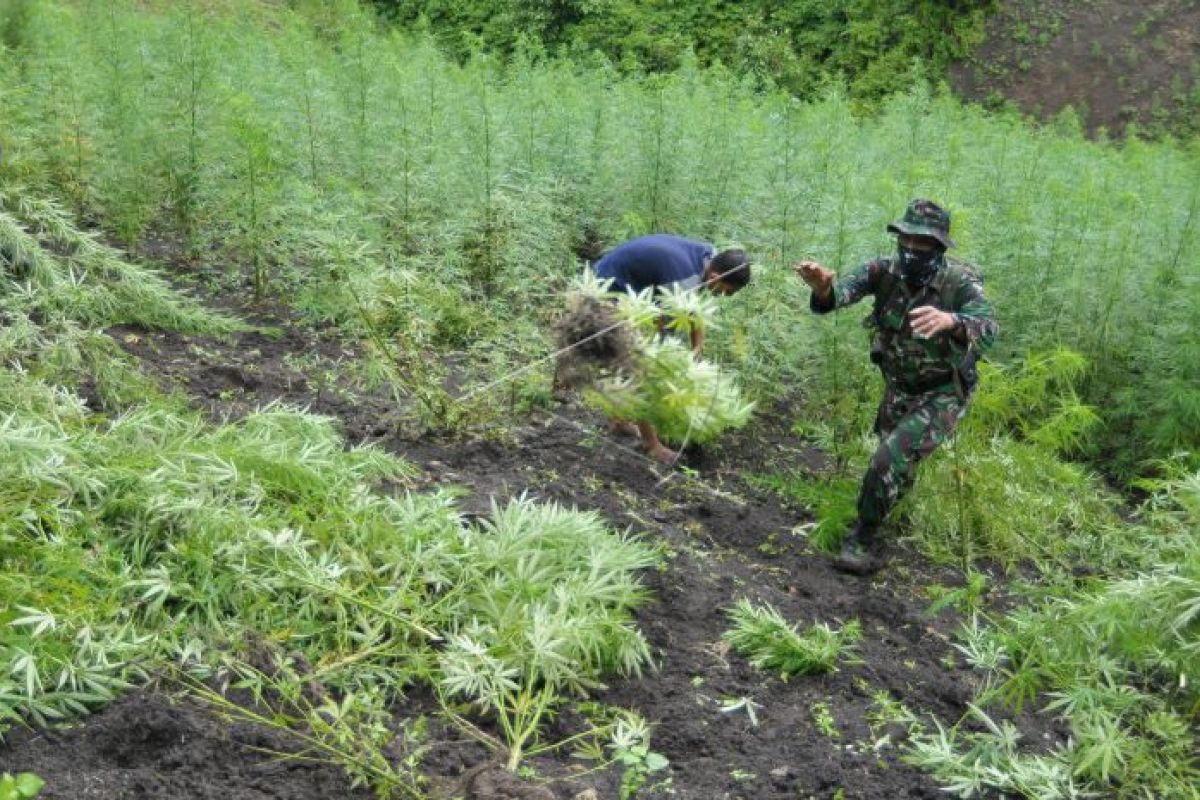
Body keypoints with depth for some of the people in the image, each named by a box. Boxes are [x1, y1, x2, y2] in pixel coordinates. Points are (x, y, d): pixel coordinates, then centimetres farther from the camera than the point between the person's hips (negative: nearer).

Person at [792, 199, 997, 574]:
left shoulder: (960, 280, -26)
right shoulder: (885, 270, -16)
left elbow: (987, 329, -43)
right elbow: (844, 290, -34)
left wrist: (950, 321, -66)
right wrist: (823, 286, -60)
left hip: (942, 395, -5)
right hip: (897, 388, 5)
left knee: (891, 458, -21)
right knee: (896, 468, 25)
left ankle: (862, 540, -1)